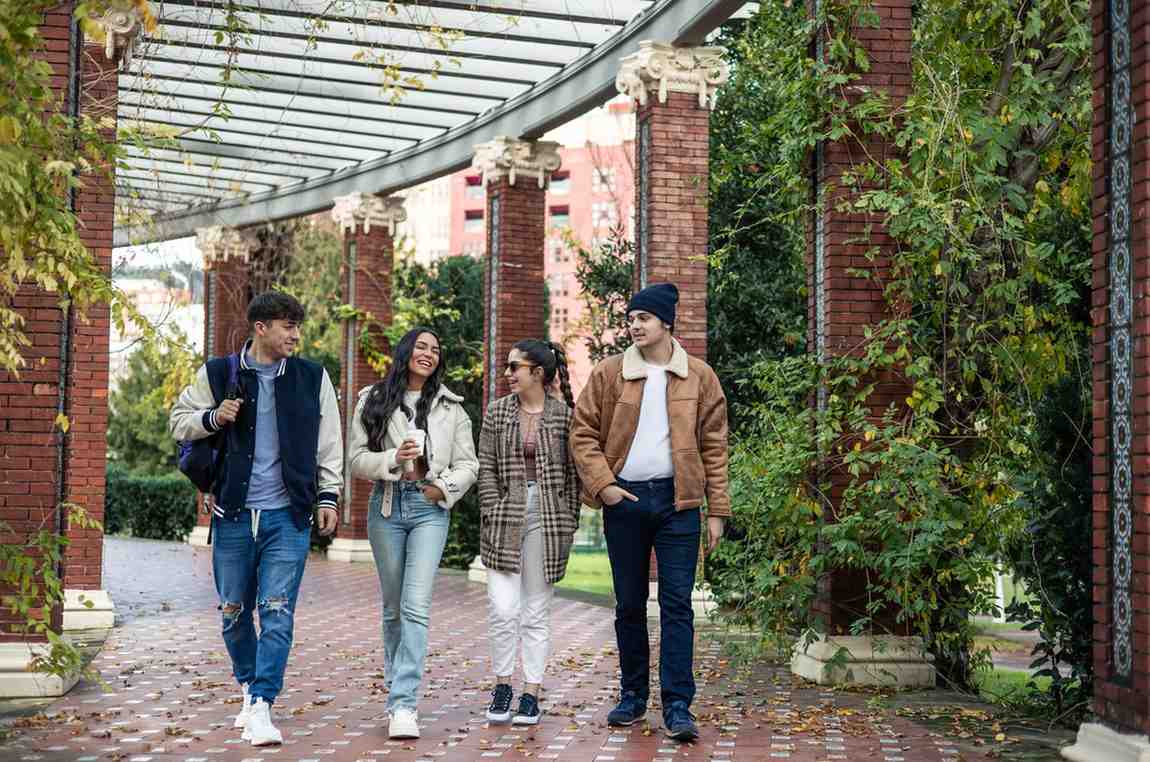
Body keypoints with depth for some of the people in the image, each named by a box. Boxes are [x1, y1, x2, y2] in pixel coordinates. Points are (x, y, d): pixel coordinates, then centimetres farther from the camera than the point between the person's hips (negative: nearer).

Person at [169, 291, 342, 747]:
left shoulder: (313, 378, 6)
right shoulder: (217, 375, 4)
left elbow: (329, 444, 11)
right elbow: (178, 422, 11)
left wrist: (328, 495, 5)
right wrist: (213, 418, -8)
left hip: (288, 517, -1)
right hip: (233, 515, 1)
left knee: (277, 612, -10)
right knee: (235, 611, 9)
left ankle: (261, 708, -11)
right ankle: (249, 686, 31)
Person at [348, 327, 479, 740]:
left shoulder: (450, 407, 10)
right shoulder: (373, 401, 7)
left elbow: (467, 463, 11)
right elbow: (357, 458, 2)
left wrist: (446, 486, -8)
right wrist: (393, 458, -16)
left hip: (429, 508, -1)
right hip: (387, 505, 1)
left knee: (416, 607, -12)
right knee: (393, 607, 9)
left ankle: (404, 705, -17)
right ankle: (397, 687, 23)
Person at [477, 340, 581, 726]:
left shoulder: (564, 415, 2)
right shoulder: (497, 412, 6)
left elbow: (572, 473, 4)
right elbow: (486, 468, 4)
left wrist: (569, 523, 1)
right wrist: (492, 516, -5)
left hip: (547, 521, -1)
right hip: (505, 521, 1)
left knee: (537, 611, 5)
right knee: (503, 607, -8)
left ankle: (531, 694, 12)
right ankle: (502, 684, 10)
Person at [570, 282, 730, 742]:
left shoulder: (699, 377, 4)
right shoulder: (609, 374, 4)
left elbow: (714, 446, 5)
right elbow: (583, 433, 5)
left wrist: (717, 510, 1)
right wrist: (602, 484, -9)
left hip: (677, 500, -1)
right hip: (624, 500, 1)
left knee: (677, 603, -4)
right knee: (629, 604, 9)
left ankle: (678, 705, -1)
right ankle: (633, 696, 22)